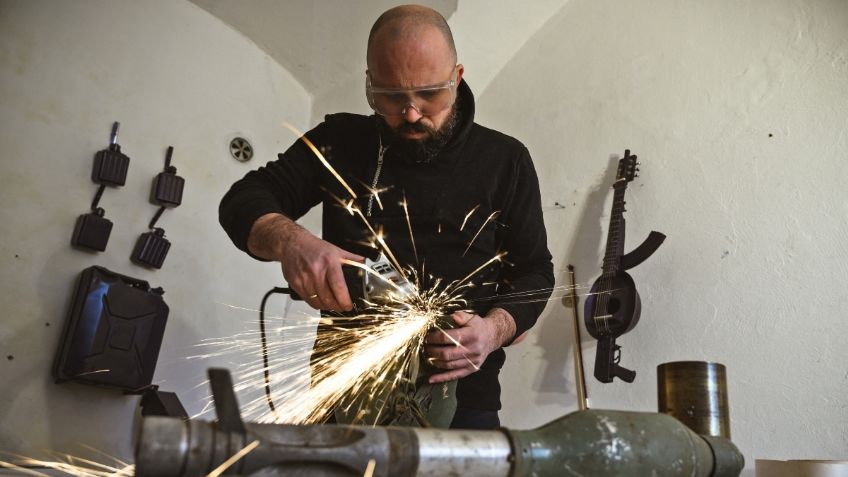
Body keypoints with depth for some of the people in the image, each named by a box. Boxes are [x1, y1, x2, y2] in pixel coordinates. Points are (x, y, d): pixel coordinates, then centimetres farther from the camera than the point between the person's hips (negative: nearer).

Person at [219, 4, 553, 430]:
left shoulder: (505, 161, 0)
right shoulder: (339, 142, 1)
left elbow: (534, 272, 4)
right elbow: (244, 201, -2)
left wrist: (493, 330, -17)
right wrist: (290, 241, -25)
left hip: (461, 391, 0)